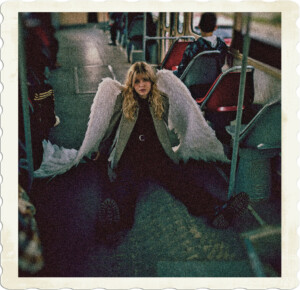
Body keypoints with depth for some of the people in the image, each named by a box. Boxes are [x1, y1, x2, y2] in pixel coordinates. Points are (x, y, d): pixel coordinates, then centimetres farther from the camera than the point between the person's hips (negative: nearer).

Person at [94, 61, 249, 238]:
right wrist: (101, 154, 23)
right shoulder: (123, 100, 18)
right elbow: (112, 129, 22)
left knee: (180, 179, -28)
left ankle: (216, 210, -51)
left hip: (157, 153, 2)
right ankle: (116, 218, -68)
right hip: (129, 154, -2)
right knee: (125, 182, -36)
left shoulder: (162, 100, 21)